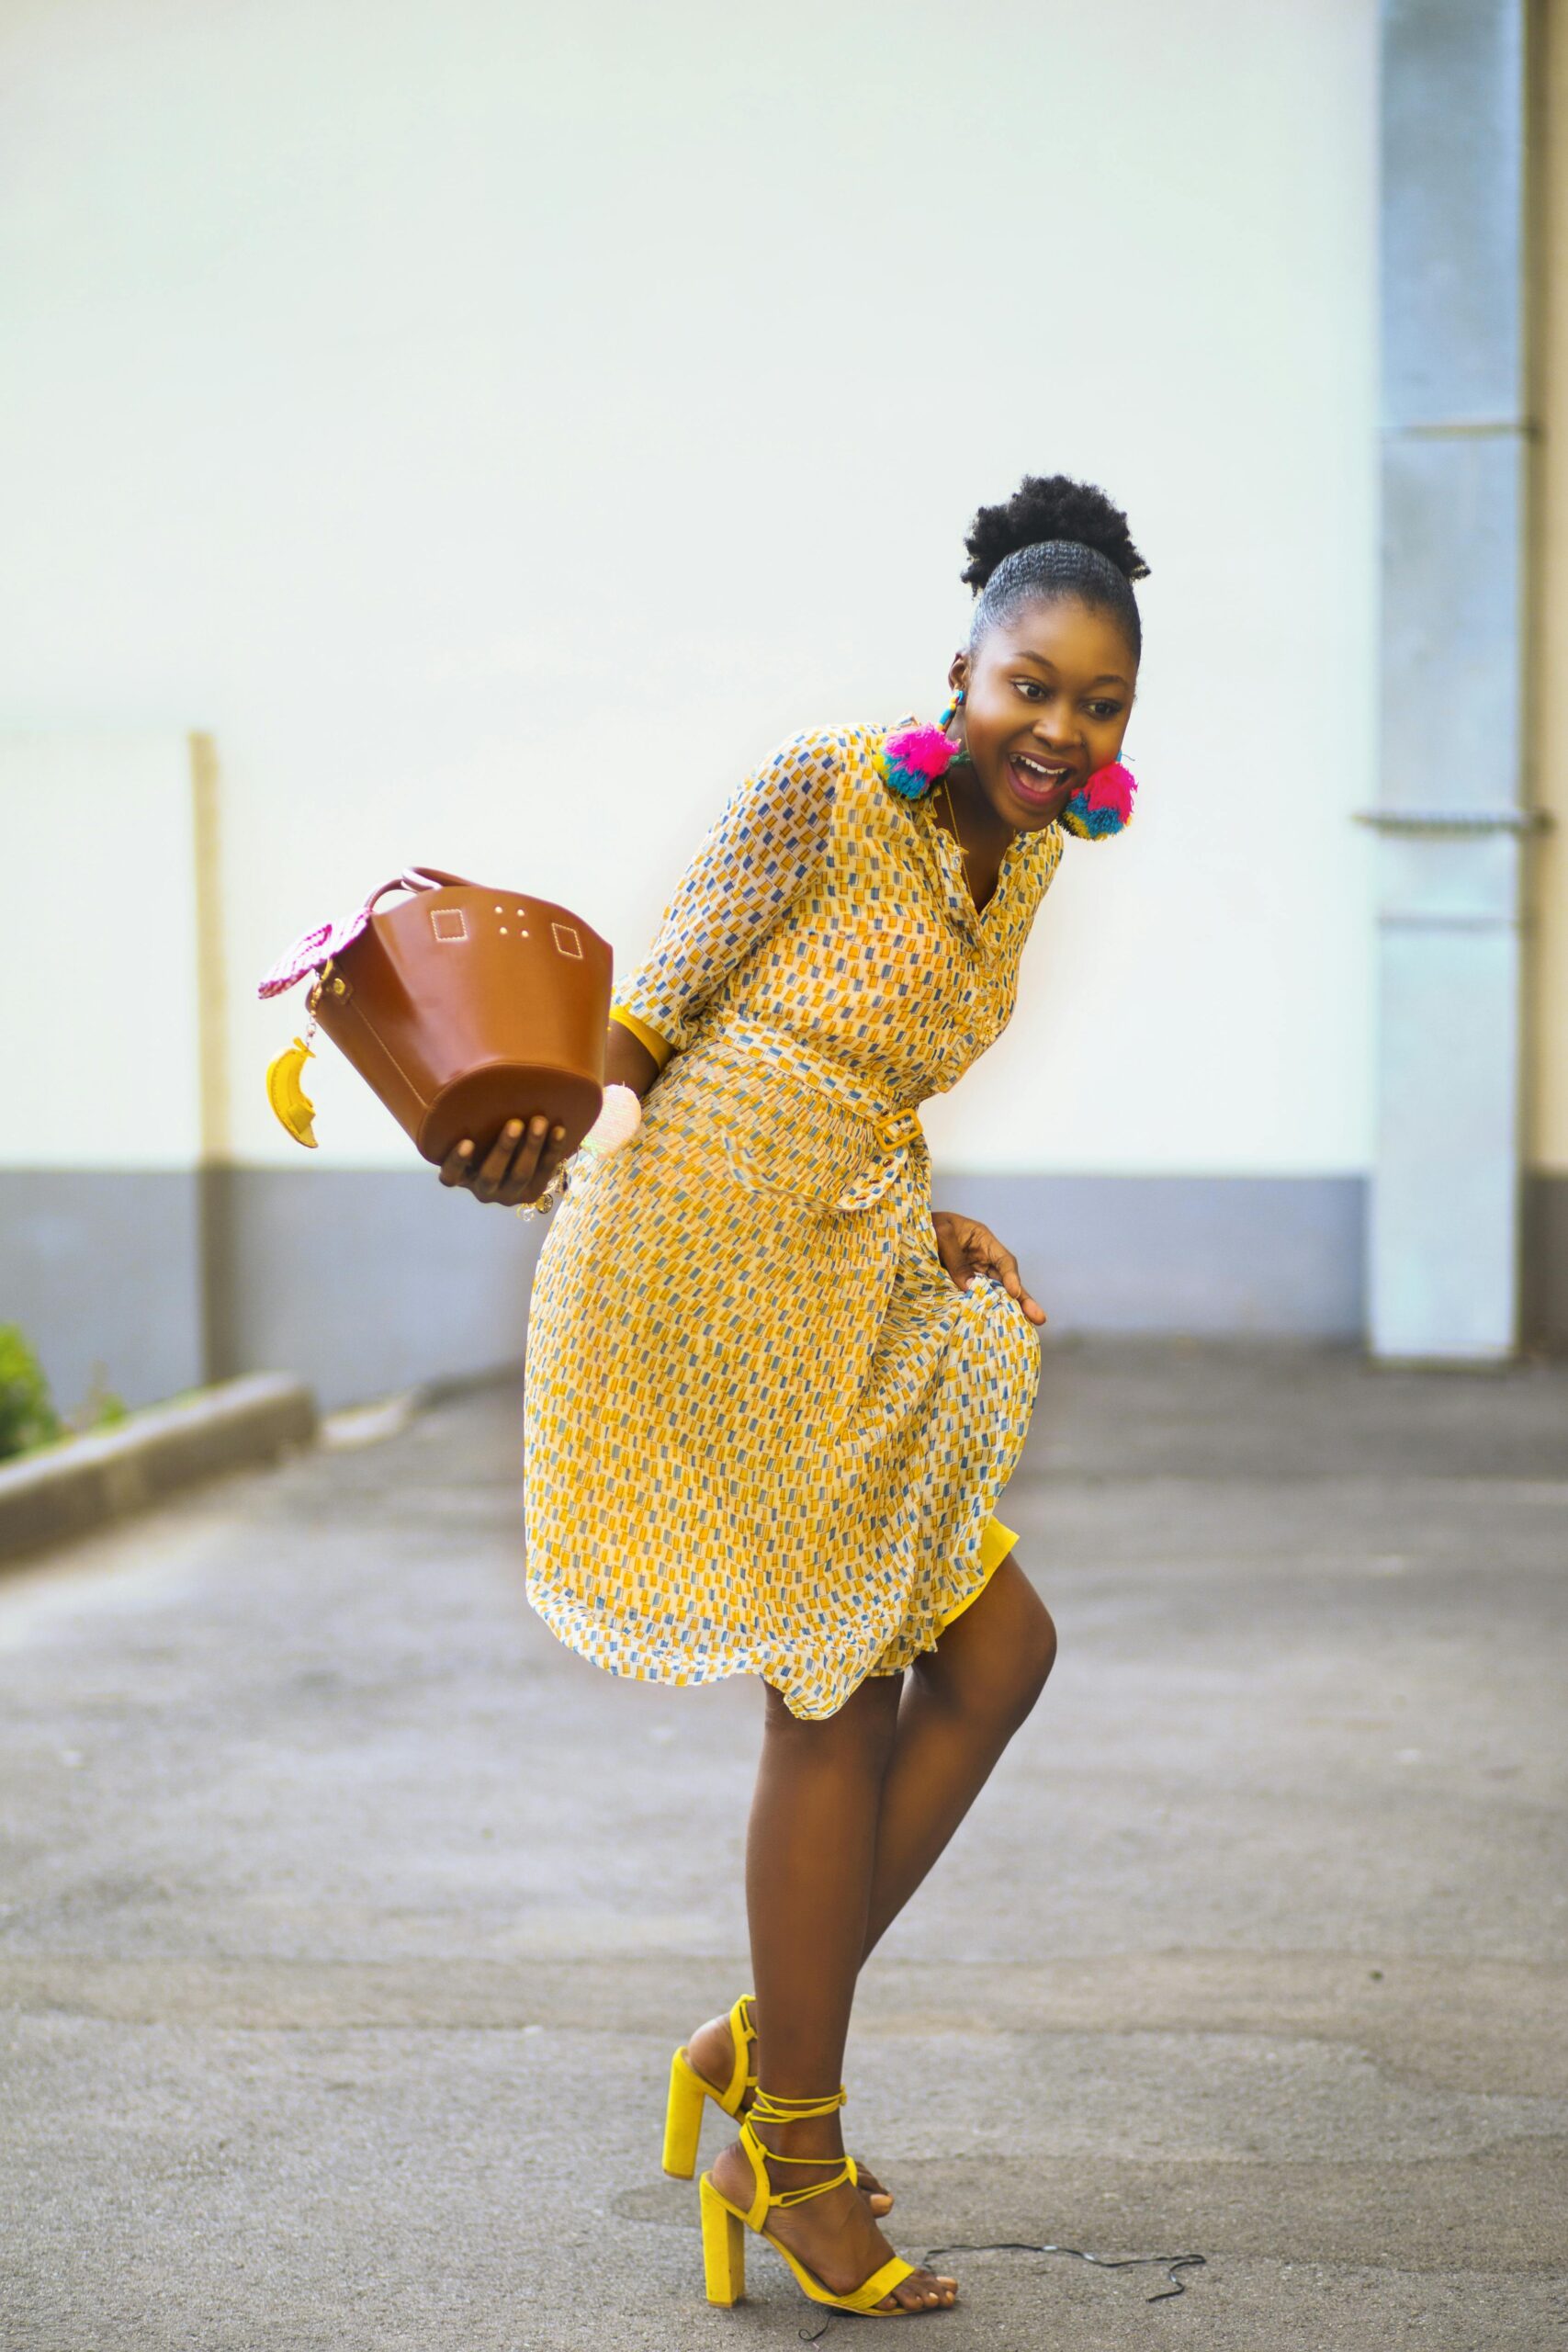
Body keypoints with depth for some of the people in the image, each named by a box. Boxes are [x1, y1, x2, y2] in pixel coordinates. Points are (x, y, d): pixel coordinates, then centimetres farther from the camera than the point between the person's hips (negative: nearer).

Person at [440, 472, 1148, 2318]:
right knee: (840, 1706, -2)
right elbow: (653, 1011, -13)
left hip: (848, 1295, 9)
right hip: (707, 1279, -8)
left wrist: (933, 1231, 5)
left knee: (996, 1653, 8)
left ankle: (767, 2044, 21)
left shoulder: (1025, 855, 10)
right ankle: (791, 2153, 14)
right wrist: (540, 1119, -31)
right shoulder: (822, 793, -14)